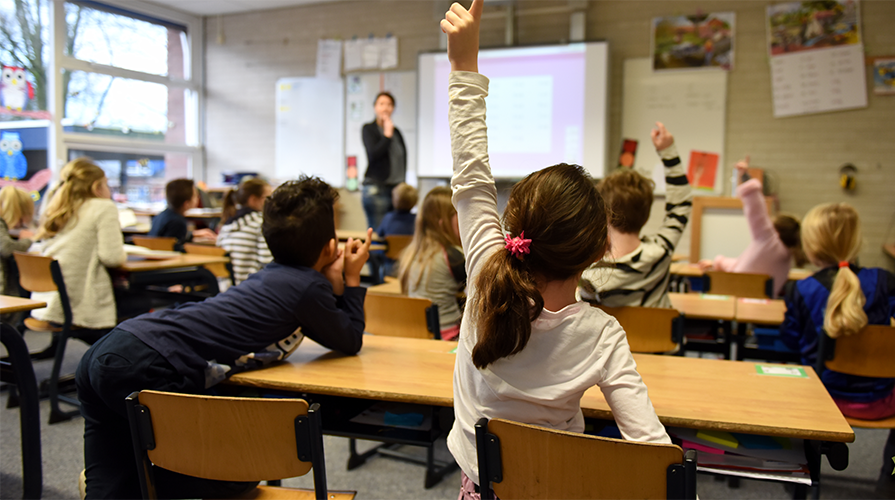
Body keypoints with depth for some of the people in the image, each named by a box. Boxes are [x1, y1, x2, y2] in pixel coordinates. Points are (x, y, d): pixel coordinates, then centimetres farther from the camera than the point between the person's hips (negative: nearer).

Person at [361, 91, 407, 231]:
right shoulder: (369, 129, 1)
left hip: (397, 187, 5)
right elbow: (373, 154, -13)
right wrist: (387, 134, -10)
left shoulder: (396, 131, 15)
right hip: (377, 187, -5)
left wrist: (402, 181, 11)